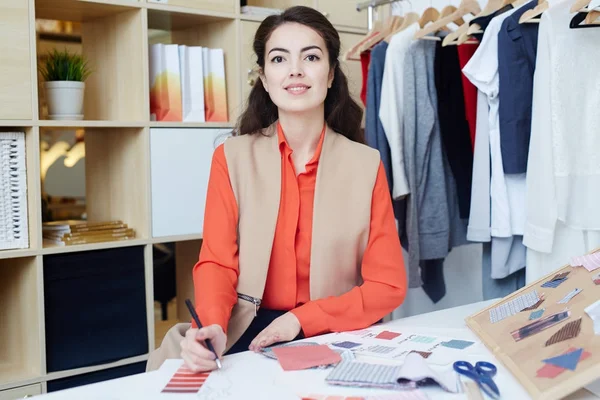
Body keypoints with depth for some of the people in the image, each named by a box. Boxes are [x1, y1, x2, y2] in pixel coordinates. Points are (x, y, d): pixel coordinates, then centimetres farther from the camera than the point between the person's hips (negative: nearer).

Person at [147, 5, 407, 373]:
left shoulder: (366, 164, 0)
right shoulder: (231, 157, 3)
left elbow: (389, 285, -1)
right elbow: (216, 263, -4)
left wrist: (302, 320, -14)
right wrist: (211, 326, -25)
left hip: (334, 341, -1)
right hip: (247, 337, 2)